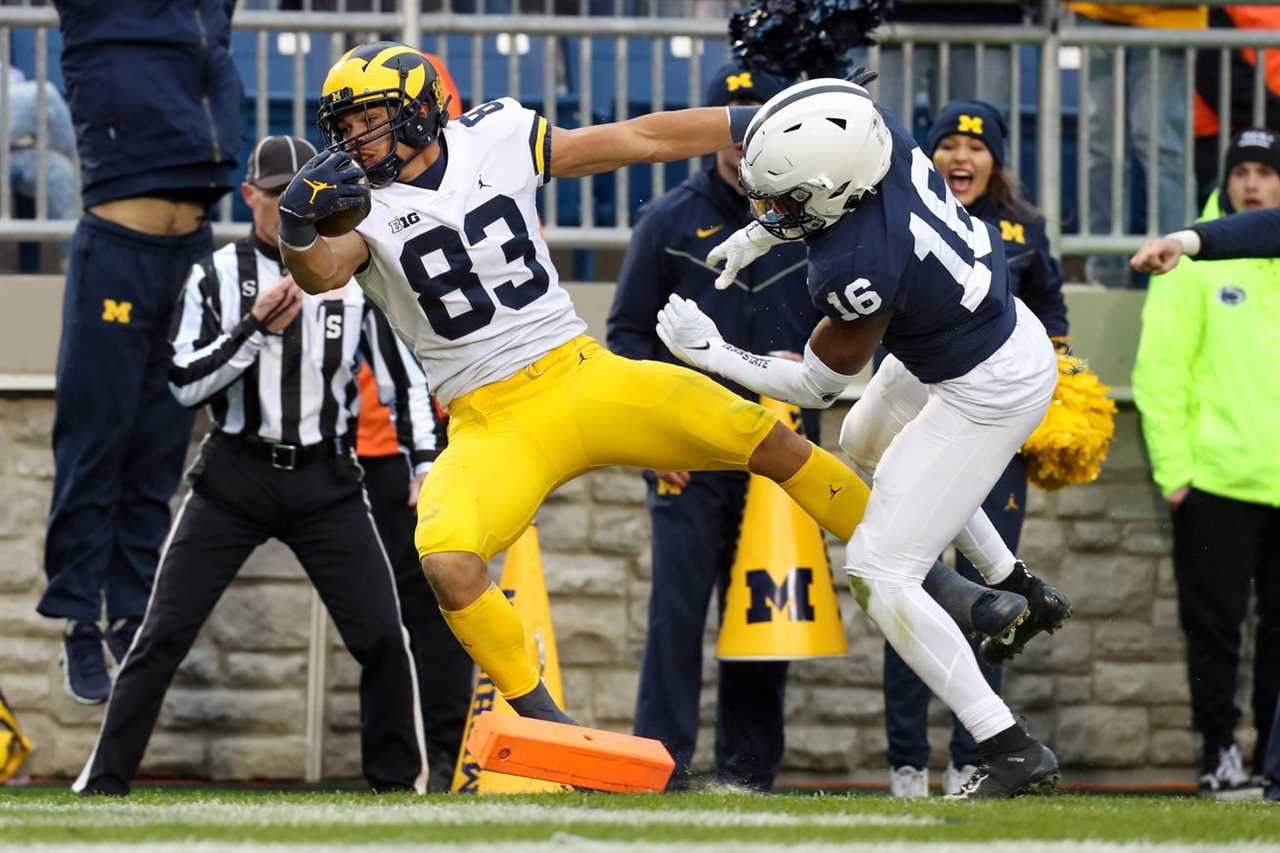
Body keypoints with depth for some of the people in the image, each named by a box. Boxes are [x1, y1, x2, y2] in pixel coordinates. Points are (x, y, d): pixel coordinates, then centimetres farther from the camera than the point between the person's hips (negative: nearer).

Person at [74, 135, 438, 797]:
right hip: (234, 475, -1)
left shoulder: (355, 278, 3)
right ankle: (104, 780, 1)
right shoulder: (217, 276, 0)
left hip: (326, 481, 1)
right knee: (164, 634, -6)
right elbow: (185, 383, -7)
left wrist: (426, 468, -2)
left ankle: (399, 783, 10)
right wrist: (255, 327, -20)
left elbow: (403, 377, 8)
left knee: (382, 637, -6)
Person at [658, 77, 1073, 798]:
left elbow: (816, 384, -16)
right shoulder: (880, 133, -18)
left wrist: (712, 352, -10)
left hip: (989, 396, -9)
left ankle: (1012, 751, -3)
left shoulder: (859, 270, -36)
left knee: (879, 574, -5)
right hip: (1009, 325, 9)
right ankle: (1021, 594, 44)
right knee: (868, 444, 34)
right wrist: (759, 235, 6)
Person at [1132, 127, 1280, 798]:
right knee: (1215, 623, 0)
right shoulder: (1195, 262, -2)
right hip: (1217, 481, -4)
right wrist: (1174, 466, -11)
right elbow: (1160, 371, -5)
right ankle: (1219, 753, 8)